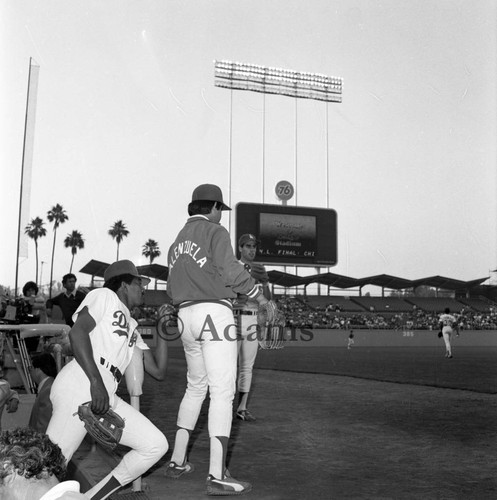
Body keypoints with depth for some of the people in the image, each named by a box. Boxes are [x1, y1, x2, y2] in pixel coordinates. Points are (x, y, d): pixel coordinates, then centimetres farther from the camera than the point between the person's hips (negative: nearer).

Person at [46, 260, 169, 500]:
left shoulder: (133, 330, 29)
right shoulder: (104, 296, 8)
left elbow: (158, 371, 25)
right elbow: (77, 331, -10)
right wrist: (96, 381, -20)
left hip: (107, 398, 8)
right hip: (78, 388, -8)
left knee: (156, 445, 2)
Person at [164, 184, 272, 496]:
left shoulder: (178, 241, 21)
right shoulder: (216, 232, -3)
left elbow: (173, 288, 19)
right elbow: (232, 272, -14)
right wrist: (262, 299, -5)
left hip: (185, 316, 8)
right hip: (214, 313, -8)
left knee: (196, 387, 20)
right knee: (223, 391, -8)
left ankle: (177, 462, 20)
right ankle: (217, 476, -11)